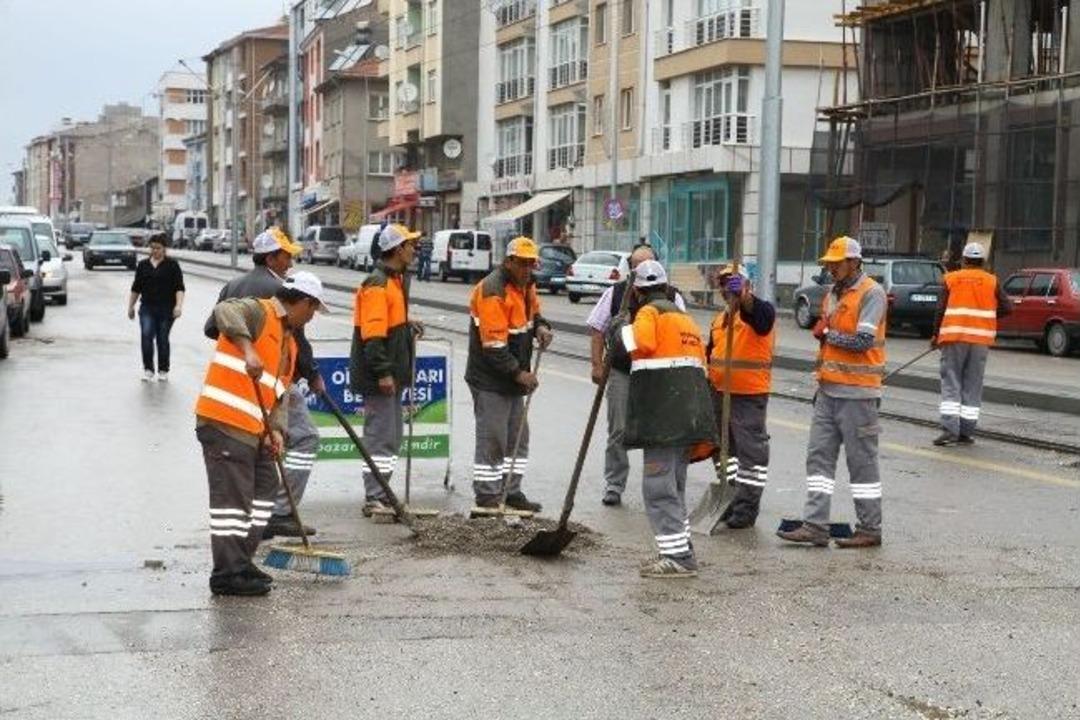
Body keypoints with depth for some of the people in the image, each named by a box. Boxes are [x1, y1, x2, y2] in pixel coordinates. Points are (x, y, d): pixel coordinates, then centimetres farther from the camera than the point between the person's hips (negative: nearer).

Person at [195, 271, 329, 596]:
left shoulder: (289, 340, 22)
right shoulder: (258, 312, -5)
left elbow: (281, 392, 18)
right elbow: (224, 311, -27)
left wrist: (277, 429, 2)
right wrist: (248, 348, -39)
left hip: (253, 429, 10)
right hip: (224, 423, -10)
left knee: (264, 488, 16)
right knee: (232, 496, -9)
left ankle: (241, 562, 25)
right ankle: (228, 575, -5)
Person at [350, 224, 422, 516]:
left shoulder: (397, 279, 15)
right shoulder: (377, 284, -17)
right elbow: (372, 333, -23)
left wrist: (407, 324, 10)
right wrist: (383, 372, -25)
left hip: (391, 374, 11)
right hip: (378, 377, -11)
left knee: (391, 437, 16)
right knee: (381, 437, -8)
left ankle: (380, 494, 25)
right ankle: (374, 500, -4)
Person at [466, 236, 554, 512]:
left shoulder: (526, 284, 8)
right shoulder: (493, 291, -22)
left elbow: (533, 312, 26)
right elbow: (494, 344, -24)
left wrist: (541, 326, 2)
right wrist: (518, 373, -22)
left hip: (514, 378, 10)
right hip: (490, 379, -10)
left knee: (518, 437, 15)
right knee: (492, 438, -4)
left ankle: (511, 492, 24)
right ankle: (487, 497, 4)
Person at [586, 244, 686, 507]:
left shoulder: (671, 296, 2)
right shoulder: (615, 294, 3)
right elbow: (597, 330, 6)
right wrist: (597, 365, -1)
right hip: (621, 373, 0)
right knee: (618, 431, 3)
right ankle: (613, 487, 12)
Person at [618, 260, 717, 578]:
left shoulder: (650, 312, -2)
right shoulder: (685, 317, 26)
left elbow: (642, 342, -23)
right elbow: (699, 362, 26)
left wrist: (623, 330, -4)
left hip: (663, 414, -9)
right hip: (690, 413, 9)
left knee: (659, 485, -8)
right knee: (673, 485, 16)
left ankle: (678, 555, -12)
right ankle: (679, 552, 19)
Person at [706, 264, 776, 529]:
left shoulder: (759, 311, -8)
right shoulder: (720, 318, 17)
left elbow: (760, 314, -34)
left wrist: (743, 296, -52)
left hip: (750, 395, -8)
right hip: (720, 392, 8)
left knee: (751, 448, -5)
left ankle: (747, 507, 0)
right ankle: (730, 497, 27)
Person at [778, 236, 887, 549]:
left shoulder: (871, 293, -10)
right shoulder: (833, 295, 16)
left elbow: (863, 341, -20)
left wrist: (826, 333, -7)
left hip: (857, 393, -8)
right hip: (828, 391, 8)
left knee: (861, 461, 0)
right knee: (819, 456, 4)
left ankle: (870, 529, 9)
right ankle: (815, 526, 5)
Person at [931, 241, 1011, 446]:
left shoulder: (951, 279, 3)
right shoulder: (991, 281, 5)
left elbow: (940, 309, 1)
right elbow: (1007, 307, 0)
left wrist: (936, 335, 12)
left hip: (954, 338, -1)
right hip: (981, 339, 1)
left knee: (950, 384, 1)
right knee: (973, 386, 7)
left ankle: (949, 429, -12)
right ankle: (966, 433, 7)